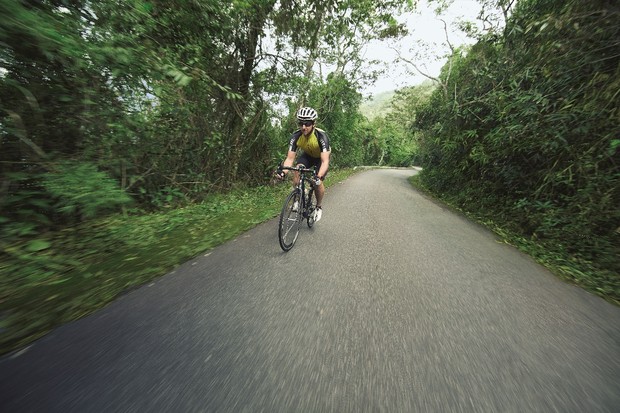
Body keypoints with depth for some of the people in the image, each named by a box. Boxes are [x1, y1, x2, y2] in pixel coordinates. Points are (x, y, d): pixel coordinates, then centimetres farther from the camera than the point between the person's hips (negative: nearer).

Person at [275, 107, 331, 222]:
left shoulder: (321, 136, -36)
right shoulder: (296, 136, -27)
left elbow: (325, 161, -43)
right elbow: (290, 158, -29)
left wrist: (319, 176, -61)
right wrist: (283, 171, -50)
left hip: (321, 157, -3)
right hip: (307, 155, 3)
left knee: (317, 182, -19)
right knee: (297, 170, -26)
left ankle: (319, 207, 8)